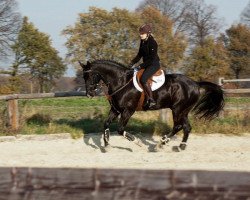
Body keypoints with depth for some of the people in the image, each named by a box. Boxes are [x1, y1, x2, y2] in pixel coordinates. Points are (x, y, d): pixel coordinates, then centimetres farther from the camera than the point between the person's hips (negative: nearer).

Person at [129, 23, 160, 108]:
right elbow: (140, 54, 20)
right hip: (146, 64, 10)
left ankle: (151, 100, -21)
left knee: (143, 79, -27)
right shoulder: (143, 42, 10)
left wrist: (141, 66, -21)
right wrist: (133, 62, 6)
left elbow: (152, 59, -20)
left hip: (154, 64, -10)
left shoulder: (152, 43, -17)